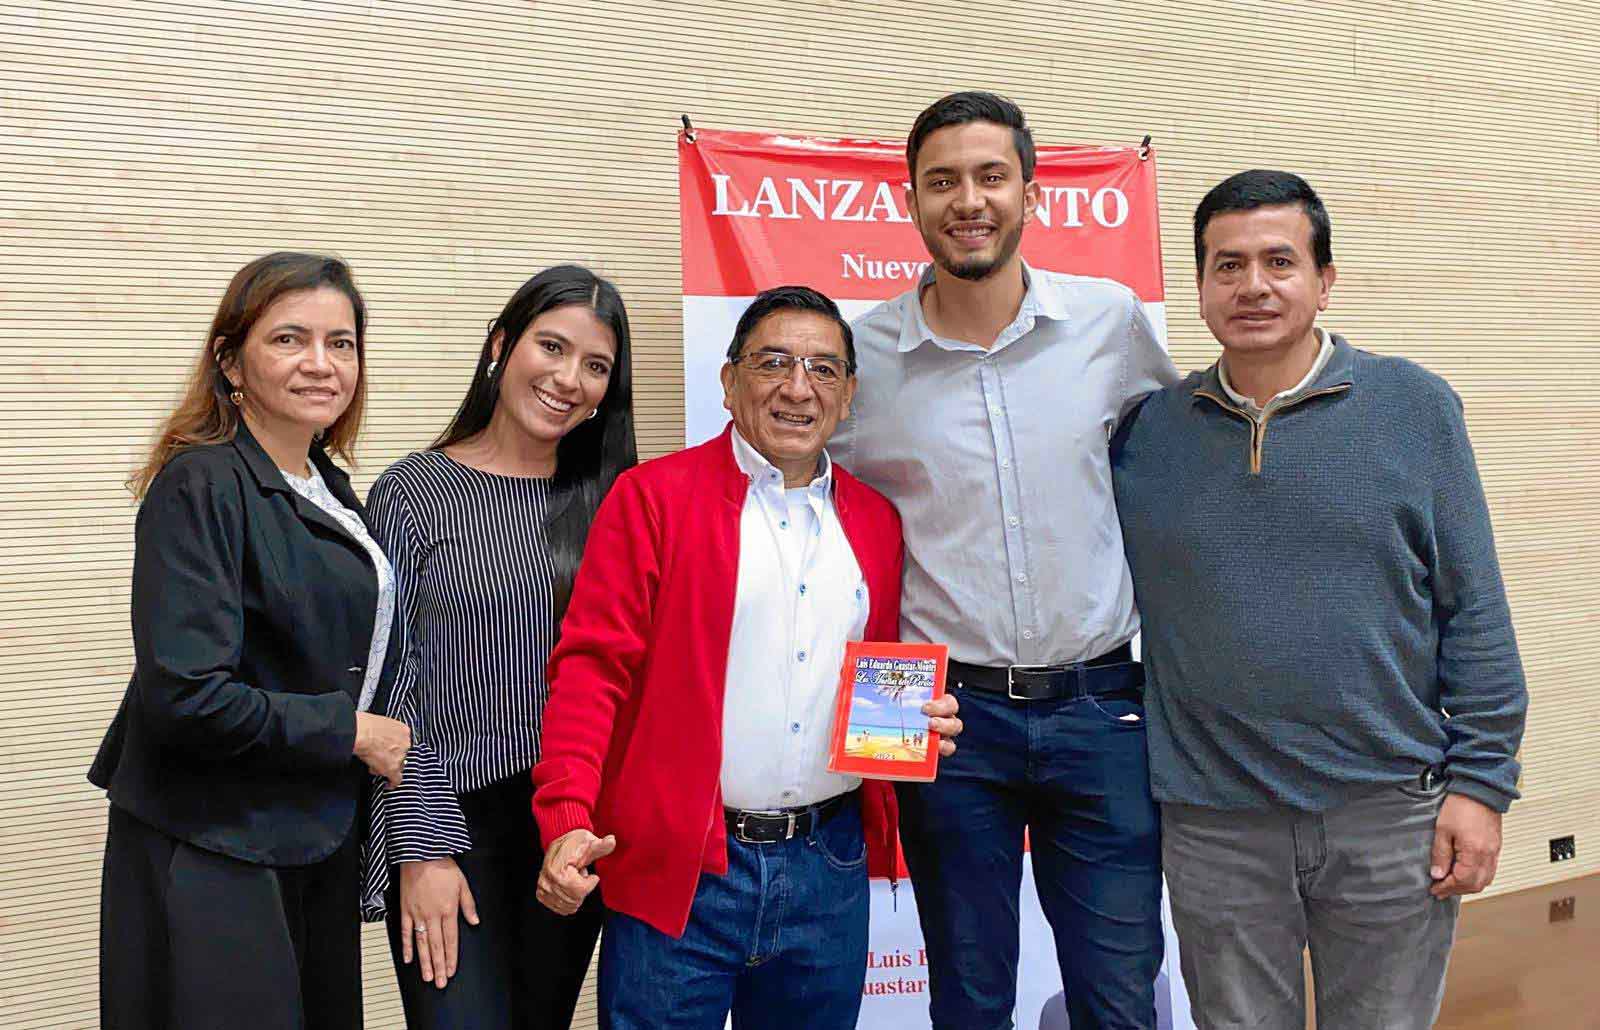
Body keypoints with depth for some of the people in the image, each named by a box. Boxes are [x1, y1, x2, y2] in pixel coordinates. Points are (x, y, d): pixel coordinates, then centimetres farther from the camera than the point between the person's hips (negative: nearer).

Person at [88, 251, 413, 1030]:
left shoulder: (332, 491, 10)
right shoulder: (199, 488, -15)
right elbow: (184, 696, -23)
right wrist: (351, 731, -15)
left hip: (317, 843, 8)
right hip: (210, 857, -8)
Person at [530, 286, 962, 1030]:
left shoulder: (876, 520, 10)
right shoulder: (652, 497, -3)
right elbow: (592, 668, -8)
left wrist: (920, 718, -2)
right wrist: (568, 820, -19)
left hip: (830, 869, 5)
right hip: (676, 868, -4)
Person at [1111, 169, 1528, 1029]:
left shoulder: (1415, 408, -3)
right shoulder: (1146, 433, 0)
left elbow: (1473, 611, -2)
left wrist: (1480, 781, -5)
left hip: (1391, 813, 0)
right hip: (1215, 828, 1)